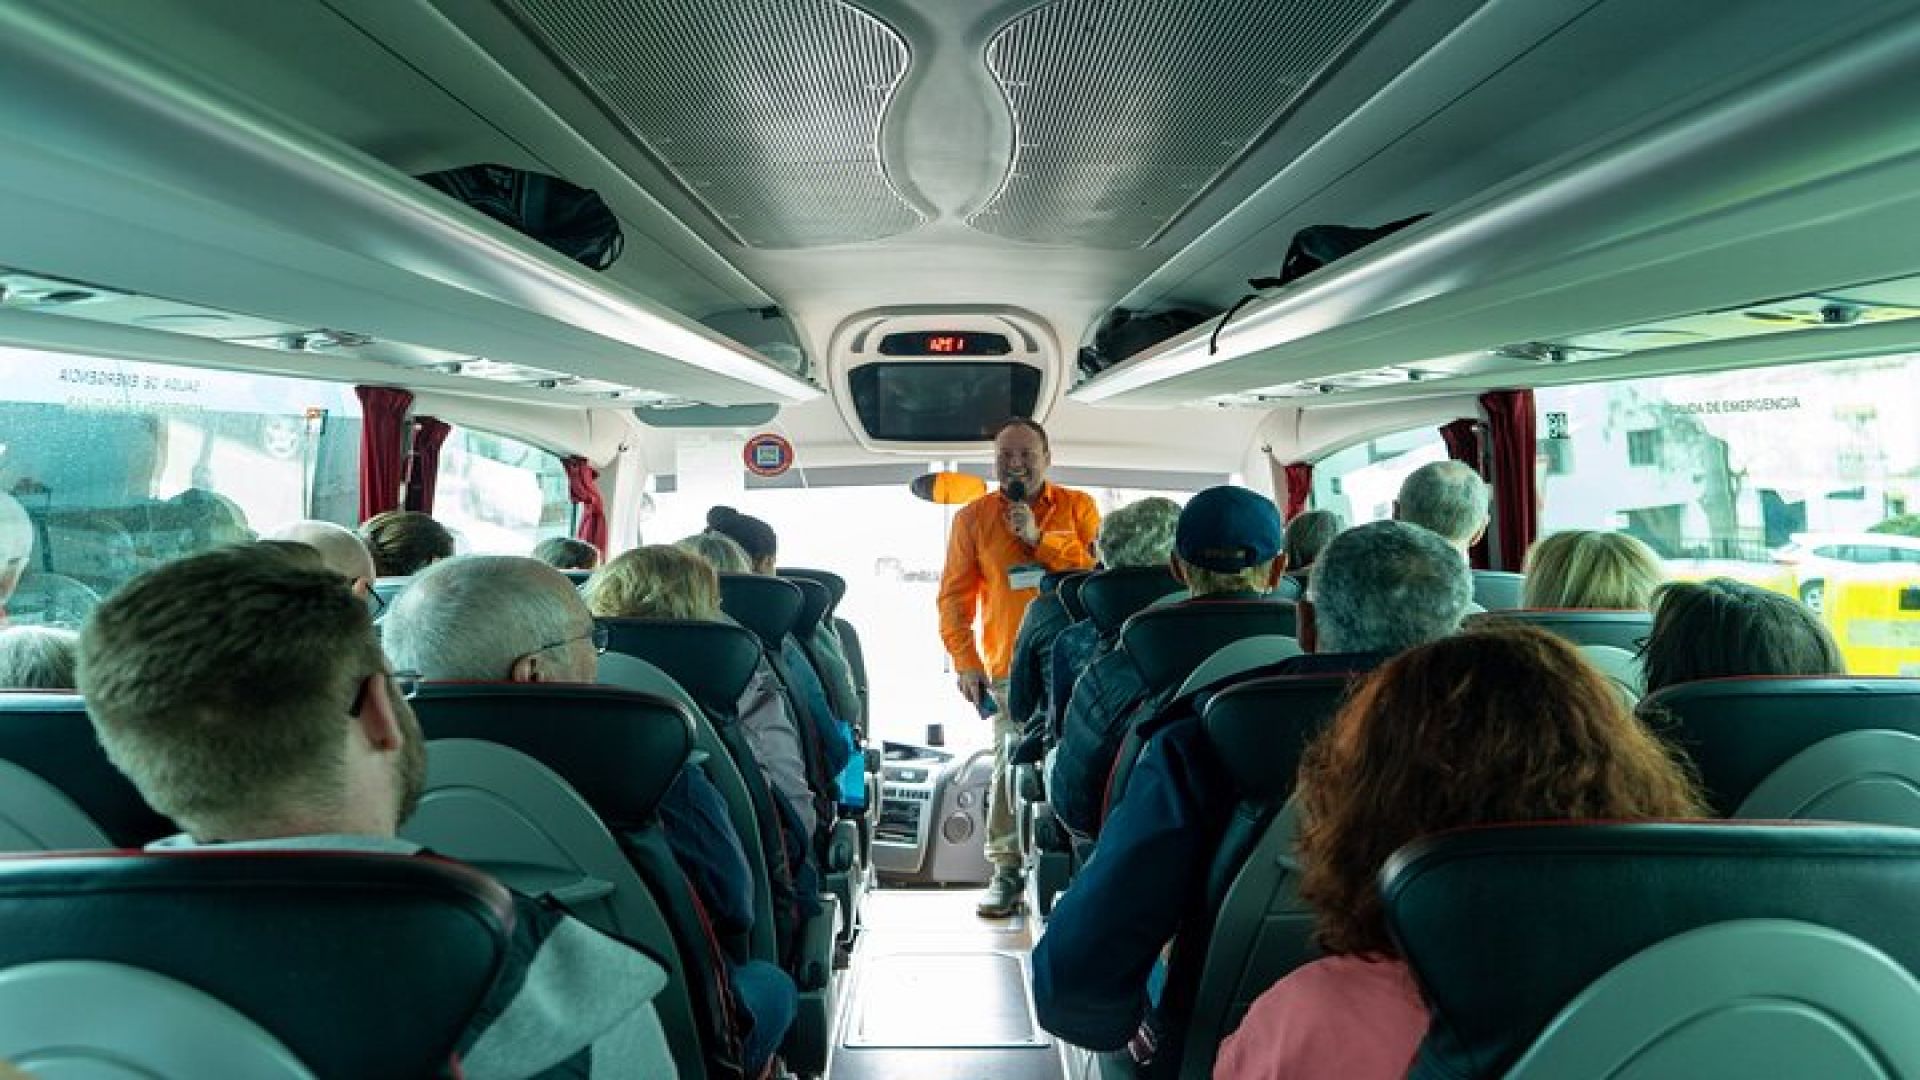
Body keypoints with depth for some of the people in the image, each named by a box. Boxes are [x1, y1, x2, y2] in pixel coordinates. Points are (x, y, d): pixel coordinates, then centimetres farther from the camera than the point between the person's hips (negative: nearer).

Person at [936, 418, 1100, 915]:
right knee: (1010, 768, -3)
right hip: (1009, 669, 0)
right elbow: (955, 595, 7)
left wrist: (1040, 538, -11)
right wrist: (965, 661, -1)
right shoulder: (973, 516, 7)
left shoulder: (1077, 507, 7)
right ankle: (1007, 869, 8)